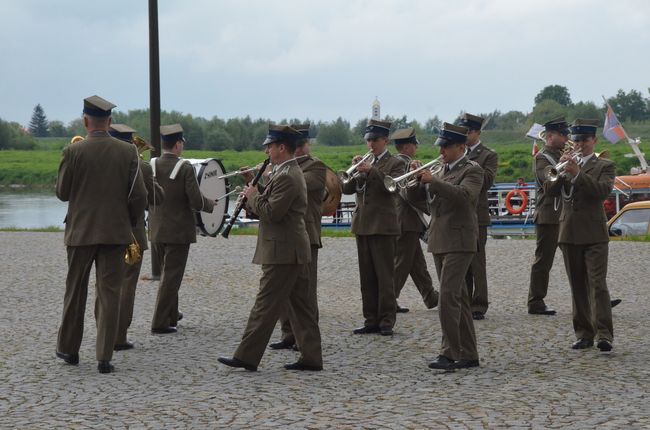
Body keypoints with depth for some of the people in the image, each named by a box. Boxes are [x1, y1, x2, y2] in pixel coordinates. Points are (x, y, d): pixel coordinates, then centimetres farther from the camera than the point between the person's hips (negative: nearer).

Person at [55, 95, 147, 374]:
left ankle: (68, 349, 27)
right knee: (109, 294, 4)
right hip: (116, 232, 1)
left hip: (80, 232, 0)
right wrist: (129, 222, 12)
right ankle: (104, 358, 2)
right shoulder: (128, 152, -4)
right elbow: (138, 196, -4)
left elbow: (62, 193, -1)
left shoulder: (73, 152, -9)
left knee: (75, 292, 14)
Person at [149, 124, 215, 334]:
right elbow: (196, 202, -17)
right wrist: (211, 204, 4)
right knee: (171, 275, 1)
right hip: (179, 230, -5)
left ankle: (171, 314, 35)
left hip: (156, 230, 5)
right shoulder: (185, 168, -15)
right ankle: (160, 323, -1)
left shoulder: (150, 166, -2)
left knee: (167, 272, 22)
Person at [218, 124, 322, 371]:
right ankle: (311, 358, 13)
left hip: (282, 252, -10)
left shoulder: (286, 177, -17)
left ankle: (247, 357, -1)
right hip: (295, 251, 10)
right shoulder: (293, 173, 16)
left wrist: (253, 196, -7)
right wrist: (256, 196, 5)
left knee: (266, 305, -5)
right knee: (300, 305, 10)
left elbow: (272, 213, -22)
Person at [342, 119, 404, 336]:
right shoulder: (364, 162, 16)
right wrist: (354, 170, -8)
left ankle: (386, 321, -1)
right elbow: (347, 189, 8)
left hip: (382, 226, -6)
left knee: (384, 276, -5)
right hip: (362, 226, 6)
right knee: (367, 277, 8)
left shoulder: (395, 163, -1)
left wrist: (372, 170, -26)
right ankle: (371, 320, 13)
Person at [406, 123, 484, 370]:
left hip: (459, 242, -8)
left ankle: (449, 353, -13)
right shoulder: (440, 171, 18)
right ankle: (468, 355, 14)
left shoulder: (472, 170, -5)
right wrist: (417, 178, -3)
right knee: (458, 299, 10)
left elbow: (463, 195, -24)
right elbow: (414, 197, 15)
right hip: (439, 242, 8)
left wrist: (433, 181, -25)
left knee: (448, 298, -15)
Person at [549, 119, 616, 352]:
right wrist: (560, 171, -16)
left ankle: (604, 334, -16)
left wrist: (577, 173, -22)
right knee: (578, 287, 7)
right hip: (569, 234, 4)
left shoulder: (605, 166, 4)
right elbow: (551, 188, 1)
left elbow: (603, 190, -15)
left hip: (594, 234, -4)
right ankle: (584, 334, 12)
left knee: (598, 284, -12)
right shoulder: (568, 164, 16)